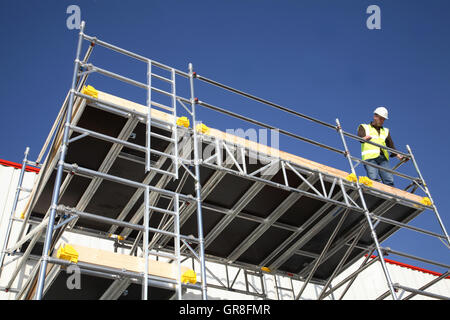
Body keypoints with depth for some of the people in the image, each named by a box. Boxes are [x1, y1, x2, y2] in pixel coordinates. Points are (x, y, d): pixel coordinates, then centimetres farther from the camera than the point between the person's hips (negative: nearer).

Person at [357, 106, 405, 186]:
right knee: (374, 179, -24)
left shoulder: (386, 131, 32)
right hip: (370, 157, -4)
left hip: (383, 159, 4)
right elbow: (360, 137, -4)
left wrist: (398, 156, 6)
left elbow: (391, 146, 24)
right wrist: (365, 138, -28)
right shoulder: (364, 127, 18)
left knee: (389, 180, -15)